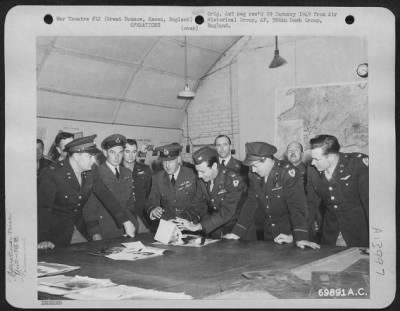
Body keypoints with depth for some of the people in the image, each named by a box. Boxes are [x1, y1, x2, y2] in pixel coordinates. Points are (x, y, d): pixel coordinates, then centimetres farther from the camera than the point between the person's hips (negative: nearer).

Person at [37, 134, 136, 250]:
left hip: (80, 222, 6)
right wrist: (43, 239, -39)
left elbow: (106, 196, -1)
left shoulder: (91, 171, -6)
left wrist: (126, 222, -6)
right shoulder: (52, 174, -24)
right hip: (57, 230, -5)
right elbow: (43, 207, -29)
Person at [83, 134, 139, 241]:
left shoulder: (127, 173, 9)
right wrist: (95, 234, -13)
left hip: (127, 232, 5)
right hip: (104, 234, -4)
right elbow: (89, 208, -8)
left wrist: (133, 226, 6)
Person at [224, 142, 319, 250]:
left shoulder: (287, 171, -18)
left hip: (287, 233, -5)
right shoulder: (257, 177, 0)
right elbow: (250, 205, 5)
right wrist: (237, 233, 0)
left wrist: (301, 238, -31)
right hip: (267, 234, 5)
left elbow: (297, 205, -24)